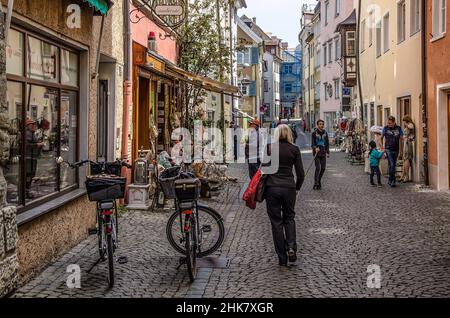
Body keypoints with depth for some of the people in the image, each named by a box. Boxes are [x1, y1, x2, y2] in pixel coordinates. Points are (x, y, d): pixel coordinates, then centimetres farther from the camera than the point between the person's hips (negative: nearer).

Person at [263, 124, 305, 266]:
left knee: (276, 222, 8)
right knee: (289, 218, 21)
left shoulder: (269, 148, -1)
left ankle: (282, 258, 9)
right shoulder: (294, 149, 1)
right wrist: (297, 188, 17)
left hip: (272, 187, -1)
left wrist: (262, 189, 10)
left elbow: (263, 168, -1)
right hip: (289, 188, 1)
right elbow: (301, 174, 1)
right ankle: (291, 246, -1)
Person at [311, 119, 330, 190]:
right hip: (316, 153, -4)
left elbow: (327, 143, 15)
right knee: (318, 168, -11)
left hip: (323, 153, 4)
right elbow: (312, 143, -7)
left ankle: (319, 181, 23)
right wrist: (315, 148, -27)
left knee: (323, 168, 4)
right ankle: (316, 184, -7)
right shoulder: (314, 133, -4)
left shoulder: (325, 133, 9)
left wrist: (327, 152, 8)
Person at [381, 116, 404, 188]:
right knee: (391, 165, -12)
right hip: (388, 149, -3)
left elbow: (401, 139, 8)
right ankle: (392, 181, -9)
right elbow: (381, 137, 10)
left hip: (396, 150, 3)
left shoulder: (399, 128, 1)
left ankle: (390, 180, 23)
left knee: (394, 165, 11)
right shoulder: (385, 128, -3)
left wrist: (401, 149, 5)